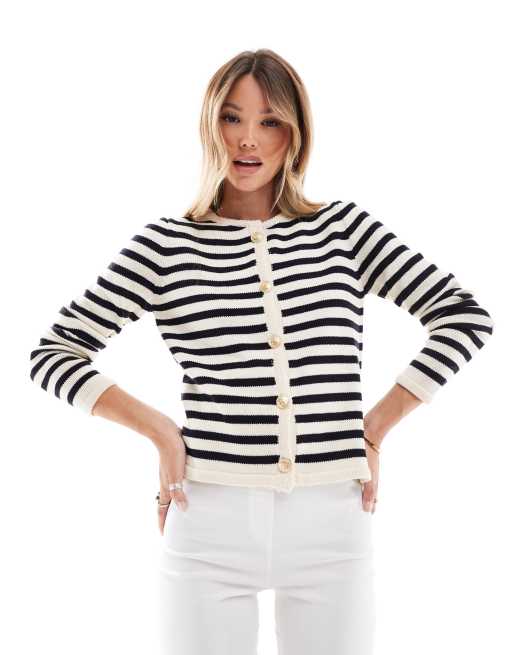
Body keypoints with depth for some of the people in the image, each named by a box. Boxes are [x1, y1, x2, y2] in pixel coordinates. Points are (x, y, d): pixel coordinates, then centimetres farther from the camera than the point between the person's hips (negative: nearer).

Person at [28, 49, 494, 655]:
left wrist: (377, 426, -1)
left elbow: (465, 315, 3)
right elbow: (53, 353, 4)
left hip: (332, 520, 1)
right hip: (212, 519, -1)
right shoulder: (166, 244, 2)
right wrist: (161, 431, -4)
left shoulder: (343, 228, 5)